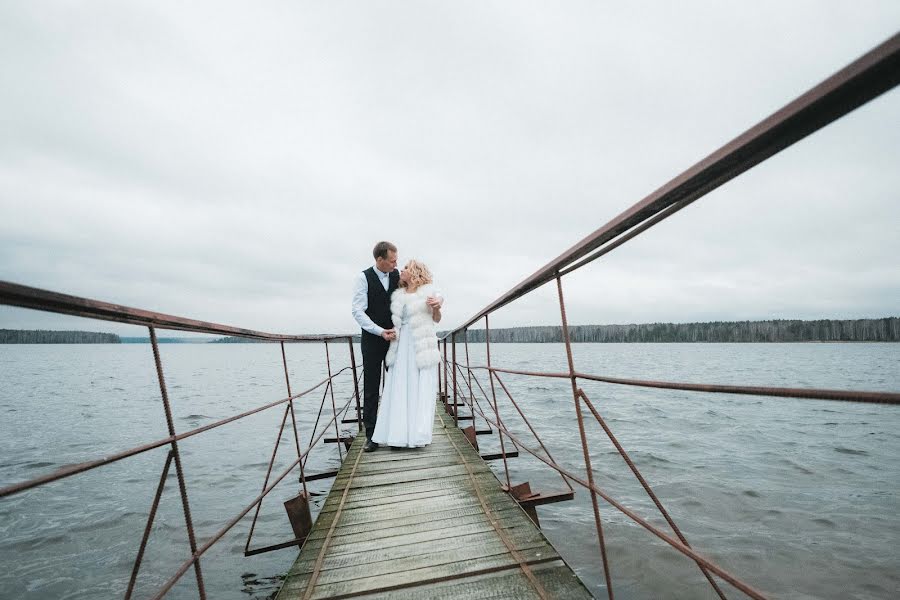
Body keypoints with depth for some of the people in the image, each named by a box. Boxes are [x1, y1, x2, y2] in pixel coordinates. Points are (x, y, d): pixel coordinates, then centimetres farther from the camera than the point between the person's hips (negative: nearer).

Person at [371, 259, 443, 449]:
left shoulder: (429, 291, 3)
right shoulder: (398, 295, 14)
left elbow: (436, 319, 8)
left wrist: (437, 308, -8)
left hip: (422, 345, -4)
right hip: (401, 345, 4)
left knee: (421, 389, -2)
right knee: (399, 389, 1)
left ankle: (419, 434, 4)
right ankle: (400, 434, 6)